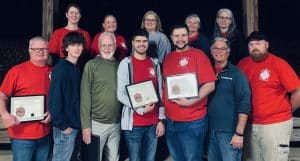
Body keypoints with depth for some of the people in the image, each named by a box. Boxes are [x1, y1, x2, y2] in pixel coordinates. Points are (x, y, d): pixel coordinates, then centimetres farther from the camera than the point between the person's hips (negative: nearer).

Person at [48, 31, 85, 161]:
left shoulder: (77, 68, 9)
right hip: (65, 126, -8)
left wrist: (78, 123, 6)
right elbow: (54, 99, -19)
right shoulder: (61, 68, -14)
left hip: (75, 124, 8)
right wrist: (62, 125, -17)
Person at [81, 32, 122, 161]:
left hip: (117, 124, 4)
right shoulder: (92, 65, -5)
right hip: (97, 123, -3)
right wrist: (86, 125, -12)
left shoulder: (120, 65, 7)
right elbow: (85, 96, -8)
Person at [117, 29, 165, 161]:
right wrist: (141, 109, -18)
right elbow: (121, 95, -9)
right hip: (133, 123, -4)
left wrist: (161, 119, 4)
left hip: (153, 123, 4)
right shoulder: (126, 63, -4)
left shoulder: (155, 63, 8)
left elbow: (160, 93, 9)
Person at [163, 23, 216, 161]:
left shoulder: (198, 54, -7)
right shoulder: (168, 57, 10)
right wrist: (164, 101, 3)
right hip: (170, 121, 6)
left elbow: (210, 85, -13)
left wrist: (190, 101, -21)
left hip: (192, 121, -5)